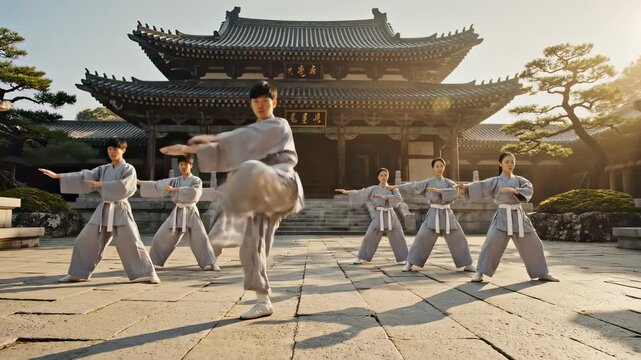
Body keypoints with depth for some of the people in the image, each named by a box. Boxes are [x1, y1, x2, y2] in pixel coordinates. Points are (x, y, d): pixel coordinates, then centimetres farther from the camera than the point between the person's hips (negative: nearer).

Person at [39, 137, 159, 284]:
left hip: (120, 211, -6)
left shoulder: (129, 169, -5)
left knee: (132, 243, -9)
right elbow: (84, 176, 5)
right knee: (85, 242, 8)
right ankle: (77, 273, 23)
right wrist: (57, 175, 0)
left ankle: (147, 274, -1)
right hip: (103, 210, 6)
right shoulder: (103, 169, 12)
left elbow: (123, 187, -19)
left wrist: (100, 185, -14)